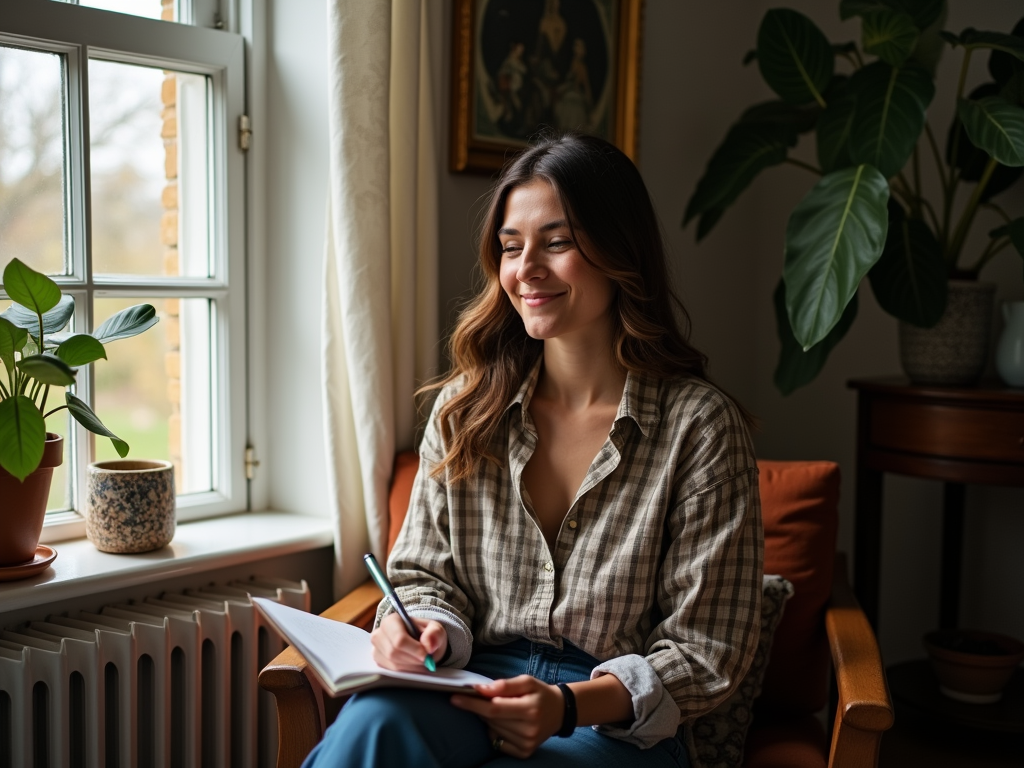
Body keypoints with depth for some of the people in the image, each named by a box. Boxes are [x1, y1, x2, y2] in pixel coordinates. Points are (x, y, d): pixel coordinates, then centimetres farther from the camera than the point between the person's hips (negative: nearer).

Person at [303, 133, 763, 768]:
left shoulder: (700, 425, -6)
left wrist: (568, 705, -20)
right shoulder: (465, 411, 6)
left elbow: (705, 653, -5)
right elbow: (427, 573, 11)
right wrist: (425, 630, -12)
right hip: (474, 690, 2)